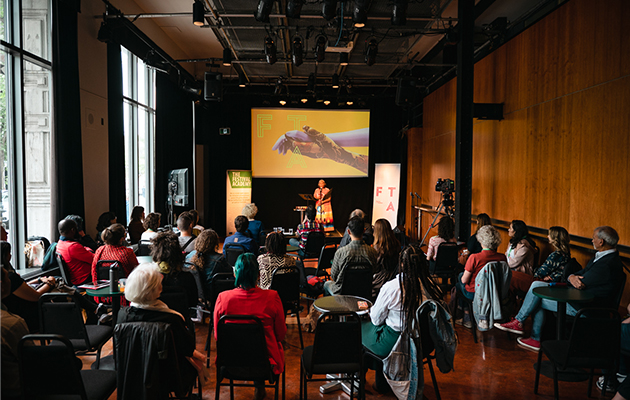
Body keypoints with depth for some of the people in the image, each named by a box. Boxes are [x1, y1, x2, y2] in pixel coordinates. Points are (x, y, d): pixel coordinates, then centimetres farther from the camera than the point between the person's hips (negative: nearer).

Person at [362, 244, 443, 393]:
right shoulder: (432, 287, -12)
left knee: (361, 326, 21)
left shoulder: (391, 288, -24)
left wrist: (371, 309, 13)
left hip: (393, 345, -5)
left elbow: (376, 319, -9)